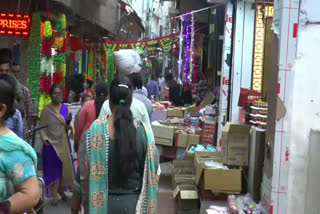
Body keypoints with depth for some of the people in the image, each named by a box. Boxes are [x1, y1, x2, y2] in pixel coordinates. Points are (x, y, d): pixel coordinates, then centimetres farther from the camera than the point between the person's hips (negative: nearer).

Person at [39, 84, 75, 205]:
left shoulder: (65, 108, 5)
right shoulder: (46, 109, -3)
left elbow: (67, 127, 6)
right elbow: (42, 126, -4)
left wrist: (68, 122, -15)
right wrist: (44, 137, -20)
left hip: (63, 142, 3)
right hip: (51, 143, -3)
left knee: (64, 167, 9)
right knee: (52, 169, 1)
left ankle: (61, 190, 28)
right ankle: (54, 195, 10)